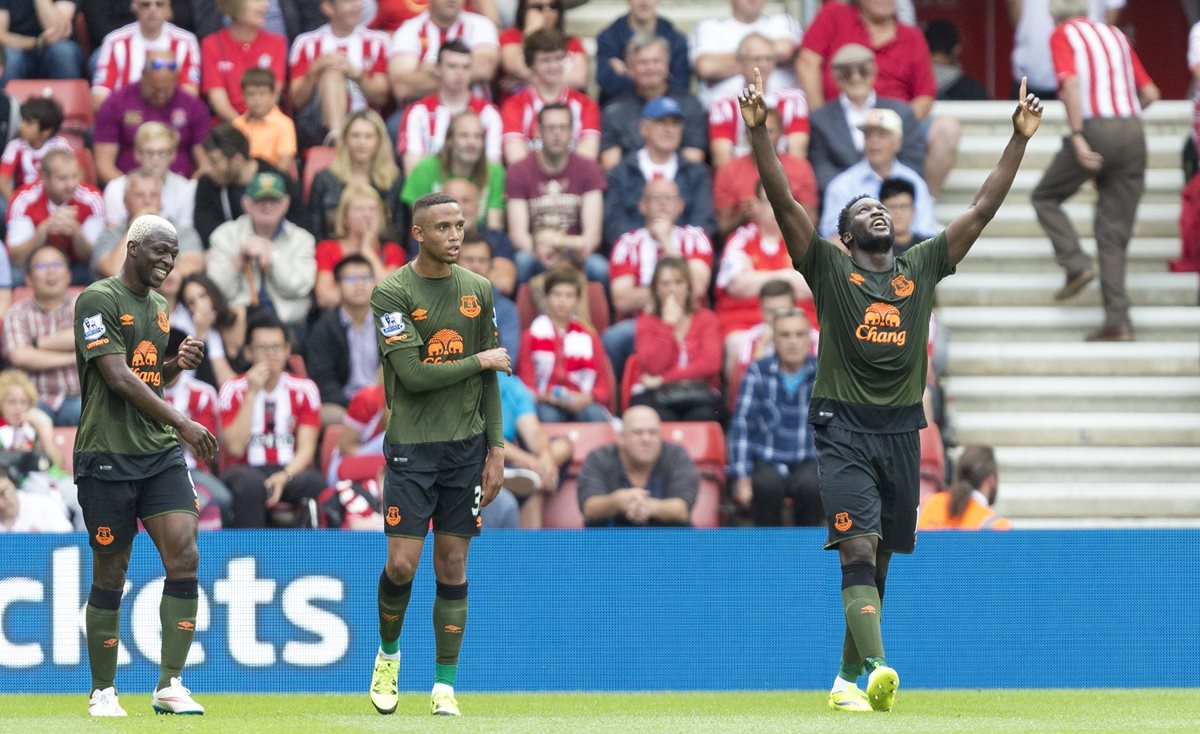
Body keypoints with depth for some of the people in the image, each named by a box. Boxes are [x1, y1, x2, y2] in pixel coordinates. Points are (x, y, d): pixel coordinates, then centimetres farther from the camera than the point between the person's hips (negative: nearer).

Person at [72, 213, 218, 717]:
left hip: (161, 453, 6)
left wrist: (179, 364, 6)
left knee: (184, 558, -9)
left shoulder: (158, 307, 16)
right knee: (110, 577, 0)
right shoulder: (98, 301, -9)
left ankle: (170, 685, -5)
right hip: (107, 457, -6)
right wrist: (181, 423, -20)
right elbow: (118, 378, -18)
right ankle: (103, 692, 13)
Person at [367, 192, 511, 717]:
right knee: (401, 563, -8)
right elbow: (414, 374, -15)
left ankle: (444, 686, 6)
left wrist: (495, 447, 7)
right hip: (411, 446, -3)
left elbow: (490, 378, 12)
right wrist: (481, 361, -7)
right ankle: (387, 654, 20)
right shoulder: (392, 293, -7)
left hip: (466, 446, 4)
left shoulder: (477, 290, 8)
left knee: (453, 566, 2)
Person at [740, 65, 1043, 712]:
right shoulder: (829, 268, 4)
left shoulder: (922, 268, 14)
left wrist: (1020, 140, 9)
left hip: (902, 432, 4)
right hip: (844, 428, -4)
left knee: (878, 561, 11)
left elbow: (982, 211, 13)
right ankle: (877, 669, -32)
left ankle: (848, 678, 23)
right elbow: (784, 203, -6)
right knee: (857, 549, -17)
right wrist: (758, 132, -18)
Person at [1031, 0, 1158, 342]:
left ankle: (1077, 264, -1)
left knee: (1045, 197, 19)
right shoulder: (1116, 35, 20)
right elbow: (1150, 93, 16)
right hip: (1132, 132, 5)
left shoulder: (1063, 35, 5)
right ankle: (1118, 320, 0)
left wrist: (1078, 136, -18)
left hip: (1094, 130, -5)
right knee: (1115, 234, 7)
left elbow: (1071, 83, -13)